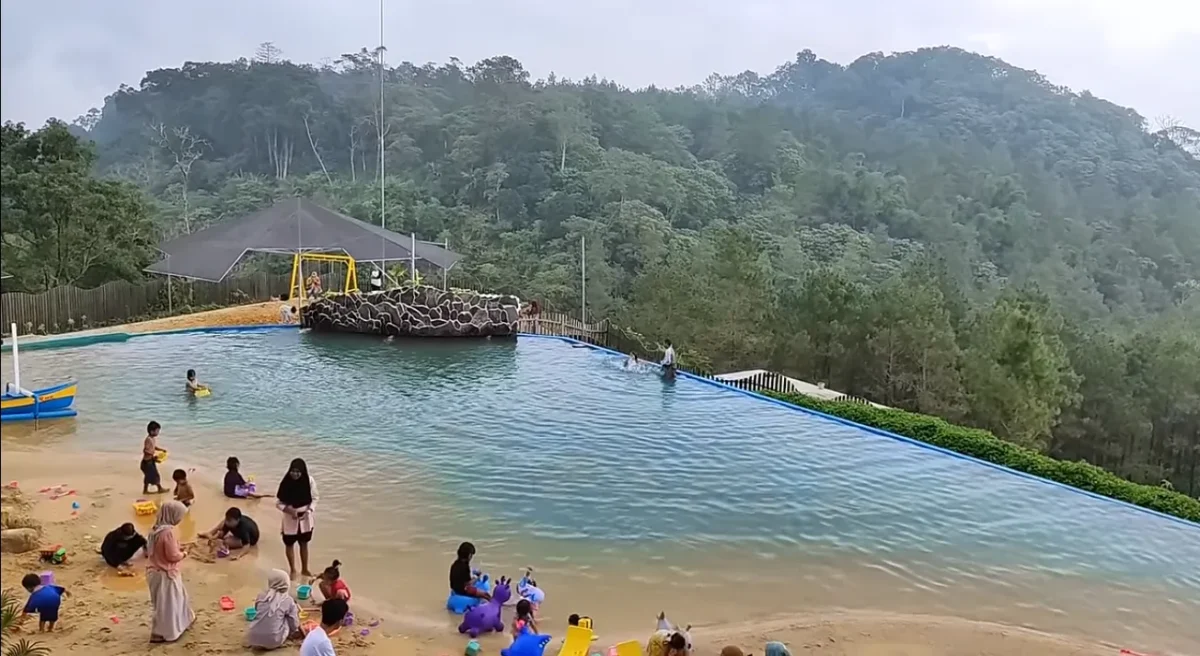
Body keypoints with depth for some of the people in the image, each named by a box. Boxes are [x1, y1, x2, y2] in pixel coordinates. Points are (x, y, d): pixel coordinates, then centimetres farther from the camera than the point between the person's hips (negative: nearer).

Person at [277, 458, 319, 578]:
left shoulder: (309, 481, -13)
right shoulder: (286, 483, -16)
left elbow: (314, 499, -4)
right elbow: (278, 503, -10)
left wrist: (308, 512, -18)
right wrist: (290, 511, -24)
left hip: (305, 519, 1)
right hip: (290, 519, -1)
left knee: (304, 544, 17)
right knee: (290, 544, 13)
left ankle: (304, 569, 34)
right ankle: (293, 570, 32)